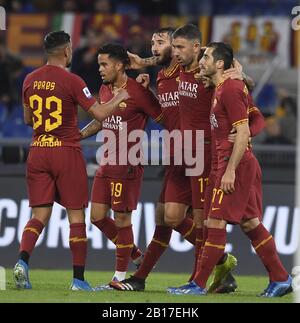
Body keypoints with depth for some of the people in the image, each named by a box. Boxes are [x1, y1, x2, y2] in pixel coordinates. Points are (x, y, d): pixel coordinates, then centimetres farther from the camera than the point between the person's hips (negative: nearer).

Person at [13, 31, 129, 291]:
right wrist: (119, 98, 5)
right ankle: (78, 278, 3)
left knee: (40, 214, 7)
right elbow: (100, 113, -11)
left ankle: (23, 260, -17)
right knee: (76, 215, 3)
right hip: (66, 152, -4)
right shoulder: (72, 81, -11)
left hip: (38, 151, 5)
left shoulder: (30, 80, 5)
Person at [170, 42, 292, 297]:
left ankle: (199, 284, -6)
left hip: (236, 163, -10)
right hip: (245, 164, 10)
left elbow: (242, 133, -20)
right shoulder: (222, 88, 15)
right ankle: (280, 279, 14)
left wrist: (230, 171, -22)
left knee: (216, 222, -8)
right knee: (250, 222, 11)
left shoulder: (230, 89, -15)